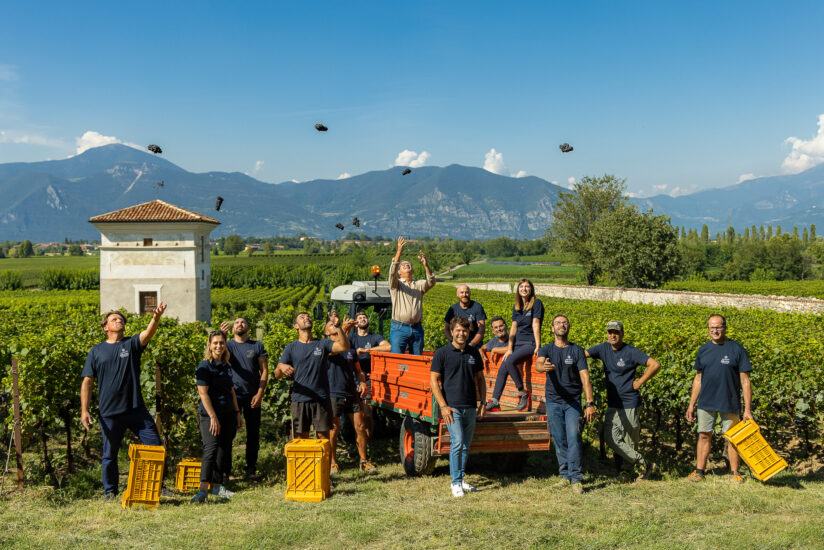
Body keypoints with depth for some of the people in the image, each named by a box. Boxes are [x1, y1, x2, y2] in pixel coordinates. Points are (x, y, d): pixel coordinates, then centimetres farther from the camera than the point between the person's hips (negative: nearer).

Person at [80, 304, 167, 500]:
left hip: (136, 409, 0)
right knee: (110, 455, 9)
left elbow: (148, 333, -16)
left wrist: (156, 318, -37)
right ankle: (110, 492, 24)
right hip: (109, 413, 0)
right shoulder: (96, 351, 7)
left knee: (155, 446, -1)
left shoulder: (131, 344, 6)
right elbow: (87, 382, 6)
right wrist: (84, 410, -2)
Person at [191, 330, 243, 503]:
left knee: (224, 450, 9)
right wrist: (213, 417, -19)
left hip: (228, 415, 7)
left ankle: (217, 486, 17)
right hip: (211, 415, -7)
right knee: (211, 449, -15)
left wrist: (237, 413, 17)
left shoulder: (227, 366, 12)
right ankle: (203, 489, -18)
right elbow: (203, 393, -14)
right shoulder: (205, 366, -9)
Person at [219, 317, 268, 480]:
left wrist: (259, 394, -7)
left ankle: (251, 469, 13)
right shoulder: (228, 345, 6)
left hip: (252, 396, 1)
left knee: (253, 433, 4)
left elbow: (264, 371, 3)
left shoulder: (257, 346, 7)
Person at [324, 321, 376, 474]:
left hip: (352, 395, 4)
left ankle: (363, 461, 14)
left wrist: (362, 382, 1)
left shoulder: (351, 351, 13)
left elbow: (358, 370, 20)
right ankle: (333, 462, 16)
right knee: (334, 429, 1)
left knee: (360, 427, 3)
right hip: (334, 394, -4)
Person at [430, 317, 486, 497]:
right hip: (452, 406, -5)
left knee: (466, 445, 10)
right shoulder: (442, 353, -3)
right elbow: (434, 381, -5)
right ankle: (456, 482, -5)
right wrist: (443, 406, -11)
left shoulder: (474, 353, 10)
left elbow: (480, 379, 18)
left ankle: (461, 479, 22)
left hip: (470, 407, 5)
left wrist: (482, 403, 10)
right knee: (457, 442, -13)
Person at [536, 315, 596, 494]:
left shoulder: (577, 351, 1)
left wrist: (590, 404, -16)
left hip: (573, 402, -1)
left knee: (574, 437, -12)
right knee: (559, 441, 5)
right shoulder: (547, 350, 2)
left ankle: (575, 478, -8)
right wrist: (543, 366, -46)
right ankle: (565, 475, 17)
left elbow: (585, 378, -5)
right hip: (553, 401, 1)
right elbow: (538, 365, -20)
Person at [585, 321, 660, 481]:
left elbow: (655, 365, -13)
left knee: (630, 442, 2)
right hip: (612, 404, 6)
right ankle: (641, 462, 15)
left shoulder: (631, 352, -10)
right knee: (611, 439, 0)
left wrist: (639, 382, -11)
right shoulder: (604, 349, 5)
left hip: (630, 404, -6)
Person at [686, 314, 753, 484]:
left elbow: (745, 381, -5)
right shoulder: (703, 350, 7)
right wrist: (692, 404, 11)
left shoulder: (737, 349, -5)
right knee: (704, 436, 6)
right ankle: (699, 471, 15)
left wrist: (748, 409, -9)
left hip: (729, 403, -3)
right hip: (706, 403, 3)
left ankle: (734, 473, 18)